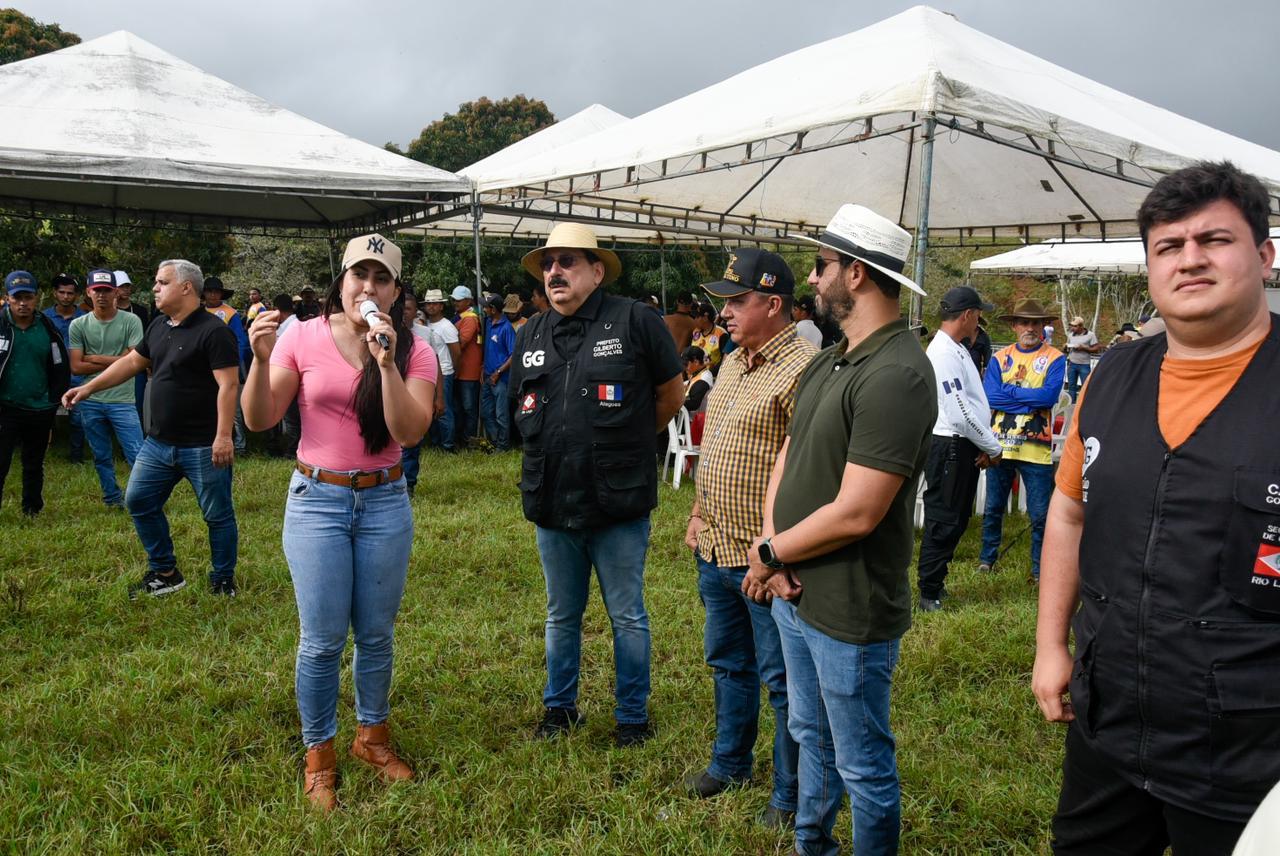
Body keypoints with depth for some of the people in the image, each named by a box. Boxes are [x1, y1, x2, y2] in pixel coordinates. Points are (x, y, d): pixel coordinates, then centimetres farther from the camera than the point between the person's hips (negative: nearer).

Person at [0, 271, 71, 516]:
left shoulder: (48, 329, 0)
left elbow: (61, 368, 8)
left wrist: (53, 401, 4)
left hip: (40, 410, 3)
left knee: (34, 464, 15)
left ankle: (32, 509, 29)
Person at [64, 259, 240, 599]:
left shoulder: (213, 331, -15)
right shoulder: (158, 327, 11)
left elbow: (228, 385, -20)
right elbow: (132, 362, 22)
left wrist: (223, 436, -25)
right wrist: (88, 388, 18)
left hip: (202, 446, -8)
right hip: (158, 442, 9)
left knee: (217, 514, 3)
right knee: (138, 501, 14)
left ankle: (223, 581, 19)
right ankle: (164, 573, 27)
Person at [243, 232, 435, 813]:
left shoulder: (413, 350, -5)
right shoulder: (304, 337, -6)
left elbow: (409, 431, -16)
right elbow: (259, 420, -4)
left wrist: (386, 361, -24)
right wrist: (261, 358, -20)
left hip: (385, 503, 1)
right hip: (317, 499, -1)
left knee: (376, 635, 12)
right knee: (322, 639, 2)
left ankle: (372, 736, 34)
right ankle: (319, 753, 22)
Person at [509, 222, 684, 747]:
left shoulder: (635, 321, -9)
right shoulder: (531, 334, 6)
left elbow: (671, 395, 1)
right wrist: (558, 448, 10)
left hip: (619, 505, -4)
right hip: (551, 502, 5)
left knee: (627, 617, 11)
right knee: (561, 616, 20)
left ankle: (633, 715, 27)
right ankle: (560, 705, 37)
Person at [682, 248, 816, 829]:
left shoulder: (801, 368, -19)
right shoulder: (731, 363, 12)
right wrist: (699, 515, 16)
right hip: (716, 549, 9)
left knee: (781, 678, 6)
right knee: (727, 663, 23)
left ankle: (790, 796, 23)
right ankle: (729, 764, 41)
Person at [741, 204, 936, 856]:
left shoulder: (895, 375, -23)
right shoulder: (829, 361, 8)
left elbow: (855, 514, -26)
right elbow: (788, 454, 9)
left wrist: (769, 554, -12)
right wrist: (776, 551, -6)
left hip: (849, 612, -9)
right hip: (794, 594, 10)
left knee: (863, 766, 9)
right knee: (810, 735, 26)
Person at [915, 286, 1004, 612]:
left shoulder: (959, 350, 15)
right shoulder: (943, 353, -18)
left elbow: (975, 401, 15)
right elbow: (959, 413, -22)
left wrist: (988, 443, 4)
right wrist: (992, 447, -12)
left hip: (965, 447, 10)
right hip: (948, 446, -10)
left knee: (957, 518, 17)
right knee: (943, 520, -3)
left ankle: (935, 582, 28)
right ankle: (929, 594, 7)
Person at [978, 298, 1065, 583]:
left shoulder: (1054, 358, -1)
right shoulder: (999, 358, 6)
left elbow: (1050, 396, -16)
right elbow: (990, 396, -7)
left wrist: (1009, 392, -10)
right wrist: (1031, 399, -11)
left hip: (1036, 448, -2)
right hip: (1001, 444, 3)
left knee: (1040, 514, 3)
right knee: (993, 509, 14)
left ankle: (1040, 569, 15)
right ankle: (987, 558, 29)